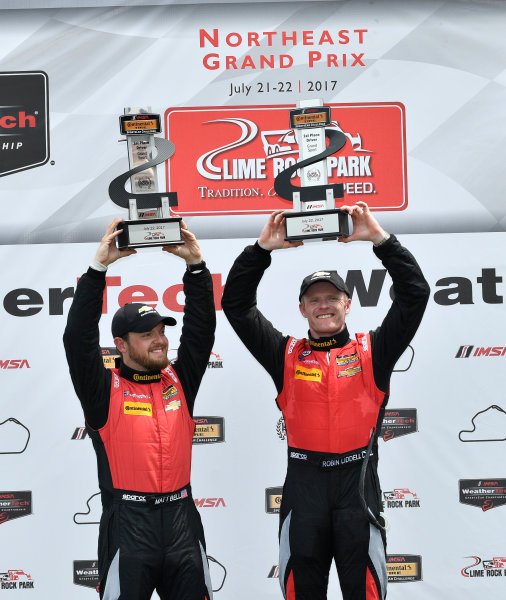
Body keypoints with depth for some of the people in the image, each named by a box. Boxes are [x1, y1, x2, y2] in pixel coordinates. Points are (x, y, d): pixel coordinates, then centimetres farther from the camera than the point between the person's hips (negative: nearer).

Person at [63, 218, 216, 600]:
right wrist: (100, 266, -17)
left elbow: (201, 327, 6)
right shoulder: (105, 390, -1)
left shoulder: (179, 382, 9)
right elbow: (79, 336, -12)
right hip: (128, 522, -4)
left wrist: (195, 263, -4)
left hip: (182, 517, 4)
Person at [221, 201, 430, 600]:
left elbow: (415, 293, -1)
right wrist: (263, 248, -4)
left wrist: (380, 238, -9)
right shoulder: (287, 355, 8)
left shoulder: (371, 352, 6)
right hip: (304, 482, 1)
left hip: (358, 481, -1)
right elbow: (236, 304, 4)